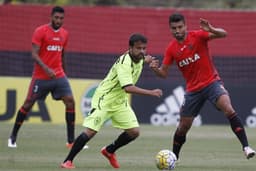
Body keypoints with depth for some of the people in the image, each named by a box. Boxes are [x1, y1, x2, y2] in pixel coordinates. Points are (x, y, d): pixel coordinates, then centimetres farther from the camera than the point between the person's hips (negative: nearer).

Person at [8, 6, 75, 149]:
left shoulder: (64, 34, 10)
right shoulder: (41, 31, -8)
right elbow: (34, 54, -14)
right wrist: (46, 68, -27)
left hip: (59, 76, 4)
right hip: (40, 76, -4)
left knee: (70, 102, -9)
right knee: (28, 104, 0)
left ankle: (71, 141, -4)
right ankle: (13, 137, 14)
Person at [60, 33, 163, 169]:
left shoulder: (139, 59, -3)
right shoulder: (124, 63, -29)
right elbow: (128, 88, -42)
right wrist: (151, 93, -44)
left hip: (120, 102, 8)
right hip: (104, 100, -8)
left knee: (134, 132, 0)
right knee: (90, 131, -18)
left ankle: (109, 151, 24)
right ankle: (68, 161, -9)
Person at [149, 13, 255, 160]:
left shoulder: (197, 36, -10)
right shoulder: (171, 49, 1)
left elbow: (223, 34, -20)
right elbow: (164, 73, 5)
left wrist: (211, 30, -42)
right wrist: (156, 69, -18)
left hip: (212, 82, -4)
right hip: (193, 89, 4)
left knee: (229, 109, -28)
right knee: (184, 126, 9)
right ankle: (173, 157, 30)